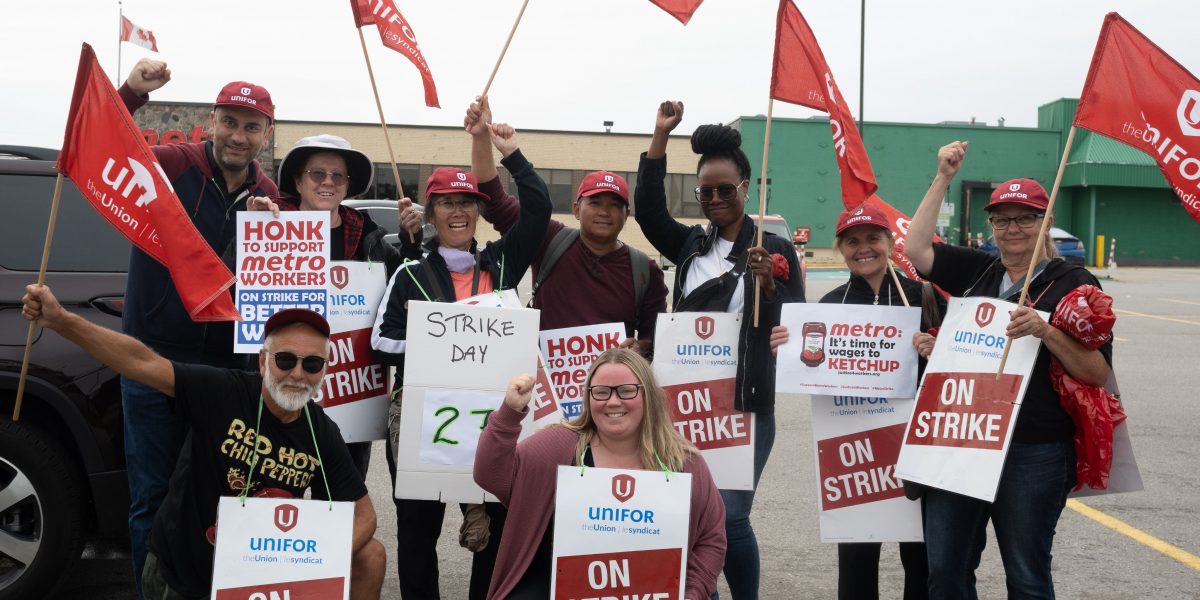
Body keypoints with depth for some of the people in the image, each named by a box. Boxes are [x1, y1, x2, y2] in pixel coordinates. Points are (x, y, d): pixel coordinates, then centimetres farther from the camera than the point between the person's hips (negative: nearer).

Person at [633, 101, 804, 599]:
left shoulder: (774, 248, -2)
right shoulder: (691, 245, 9)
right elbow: (648, 211, -7)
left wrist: (768, 284, -24)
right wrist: (660, 137, -11)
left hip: (746, 408, -4)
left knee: (728, 517, -7)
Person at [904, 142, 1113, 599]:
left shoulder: (1073, 283, -3)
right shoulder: (977, 270, 11)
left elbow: (1097, 373, -7)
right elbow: (916, 250, 1)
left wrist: (1045, 331, -23)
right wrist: (943, 179, 0)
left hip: (1033, 453, -4)